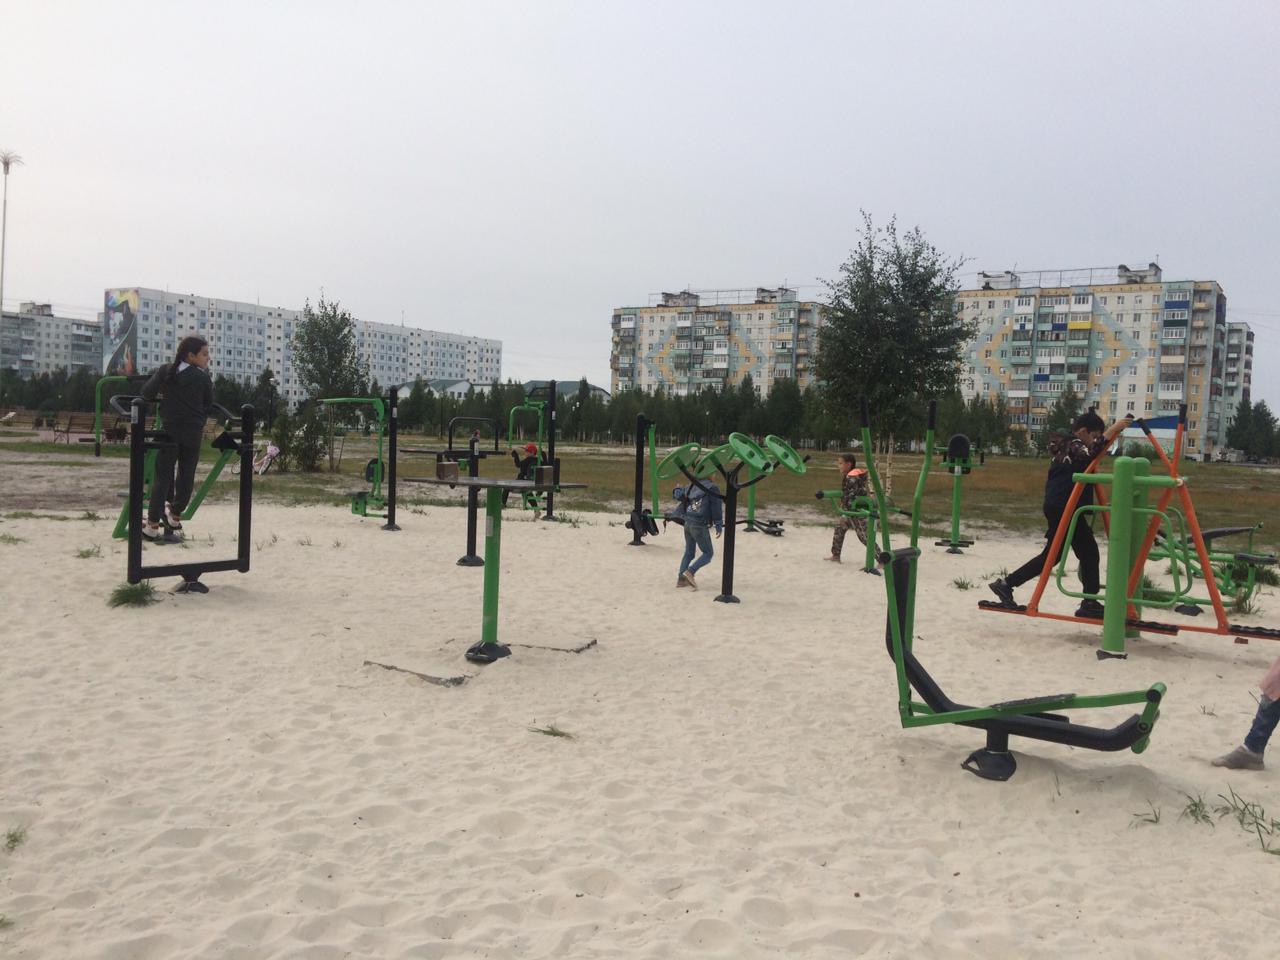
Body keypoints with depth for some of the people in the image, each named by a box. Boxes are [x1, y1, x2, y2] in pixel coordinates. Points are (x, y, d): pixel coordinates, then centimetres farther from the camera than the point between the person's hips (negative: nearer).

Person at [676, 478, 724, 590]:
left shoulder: (693, 486, 10)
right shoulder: (712, 488, -7)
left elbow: (678, 494, 20)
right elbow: (716, 508, -10)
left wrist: (678, 489, 44)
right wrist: (719, 525, -5)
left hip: (688, 523, 7)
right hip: (700, 526, -7)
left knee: (689, 552, 19)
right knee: (708, 553, 5)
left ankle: (681, 578, 13)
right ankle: (690, 572, -12)